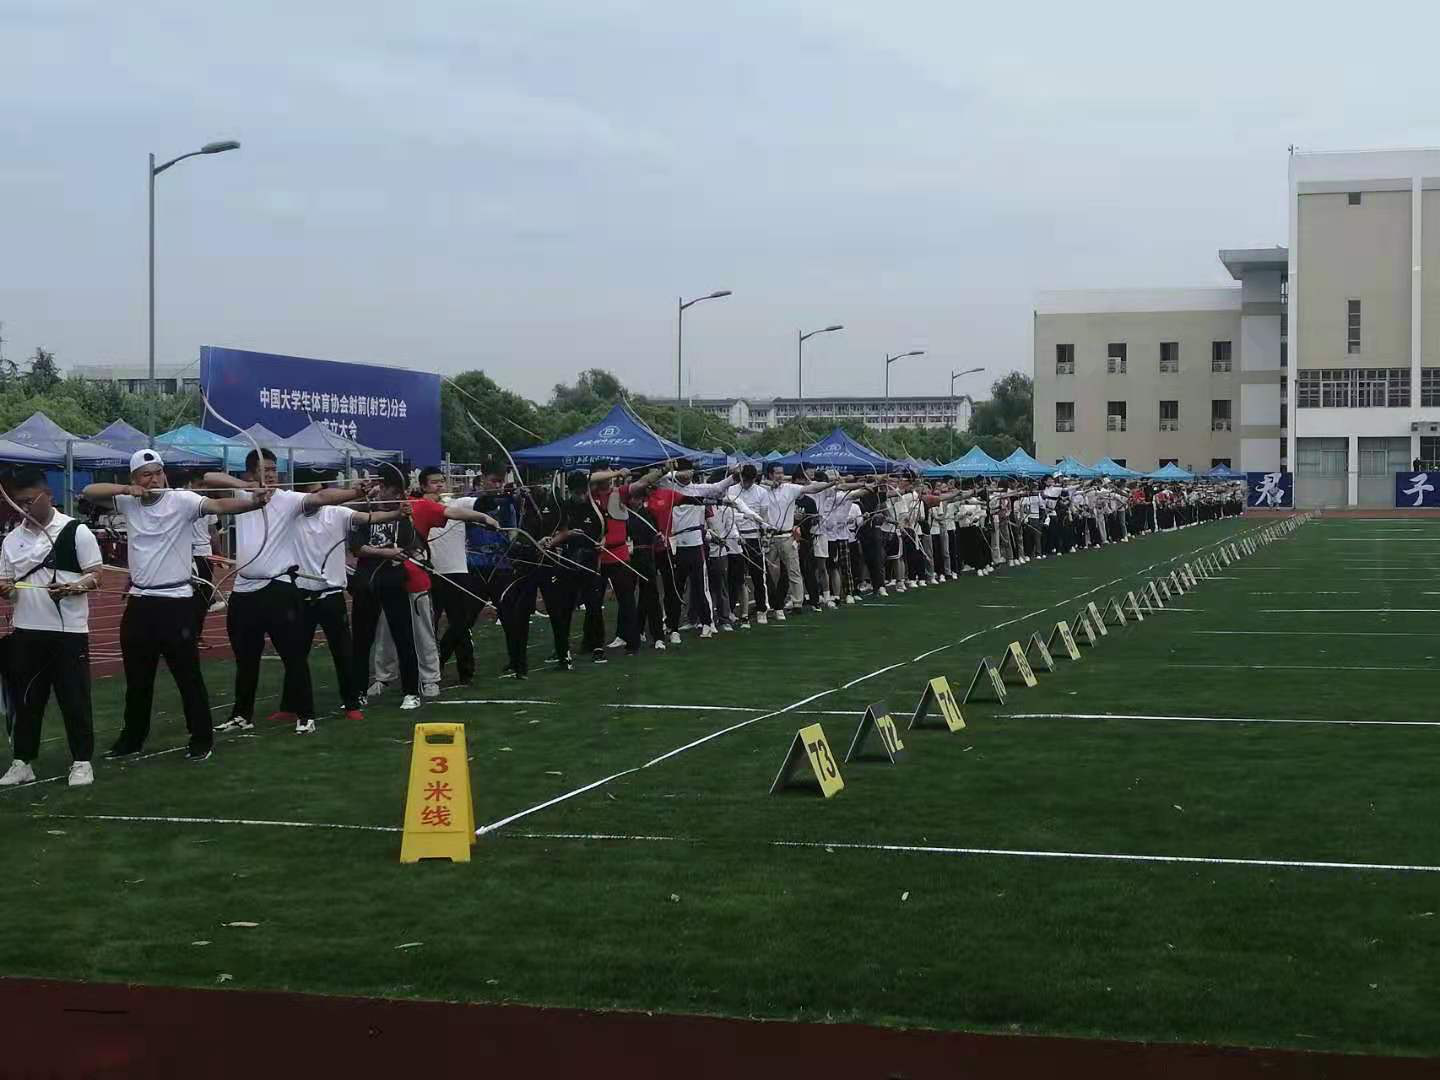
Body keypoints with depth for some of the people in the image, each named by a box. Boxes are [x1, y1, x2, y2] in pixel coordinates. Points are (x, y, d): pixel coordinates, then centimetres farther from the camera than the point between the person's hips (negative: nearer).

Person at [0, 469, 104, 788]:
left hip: (68, 630, -4)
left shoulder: (76, 531, -4)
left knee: (74, 699, 1)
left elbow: (96, 577, -5)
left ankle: (82, 761, 9)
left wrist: (71, 587, -23)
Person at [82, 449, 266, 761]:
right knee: (137, 677, 16)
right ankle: (133, 738, 28)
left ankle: (202, 739, 11)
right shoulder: (128, 503, 5)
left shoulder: (182, 500, -11)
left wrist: (254, 502, -44)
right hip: (139, 602, 5)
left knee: (188, 674, 1)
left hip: (176, 601, -5)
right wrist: (124, 489, -15)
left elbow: (219, 506, -26)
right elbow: (88, 491, 1)